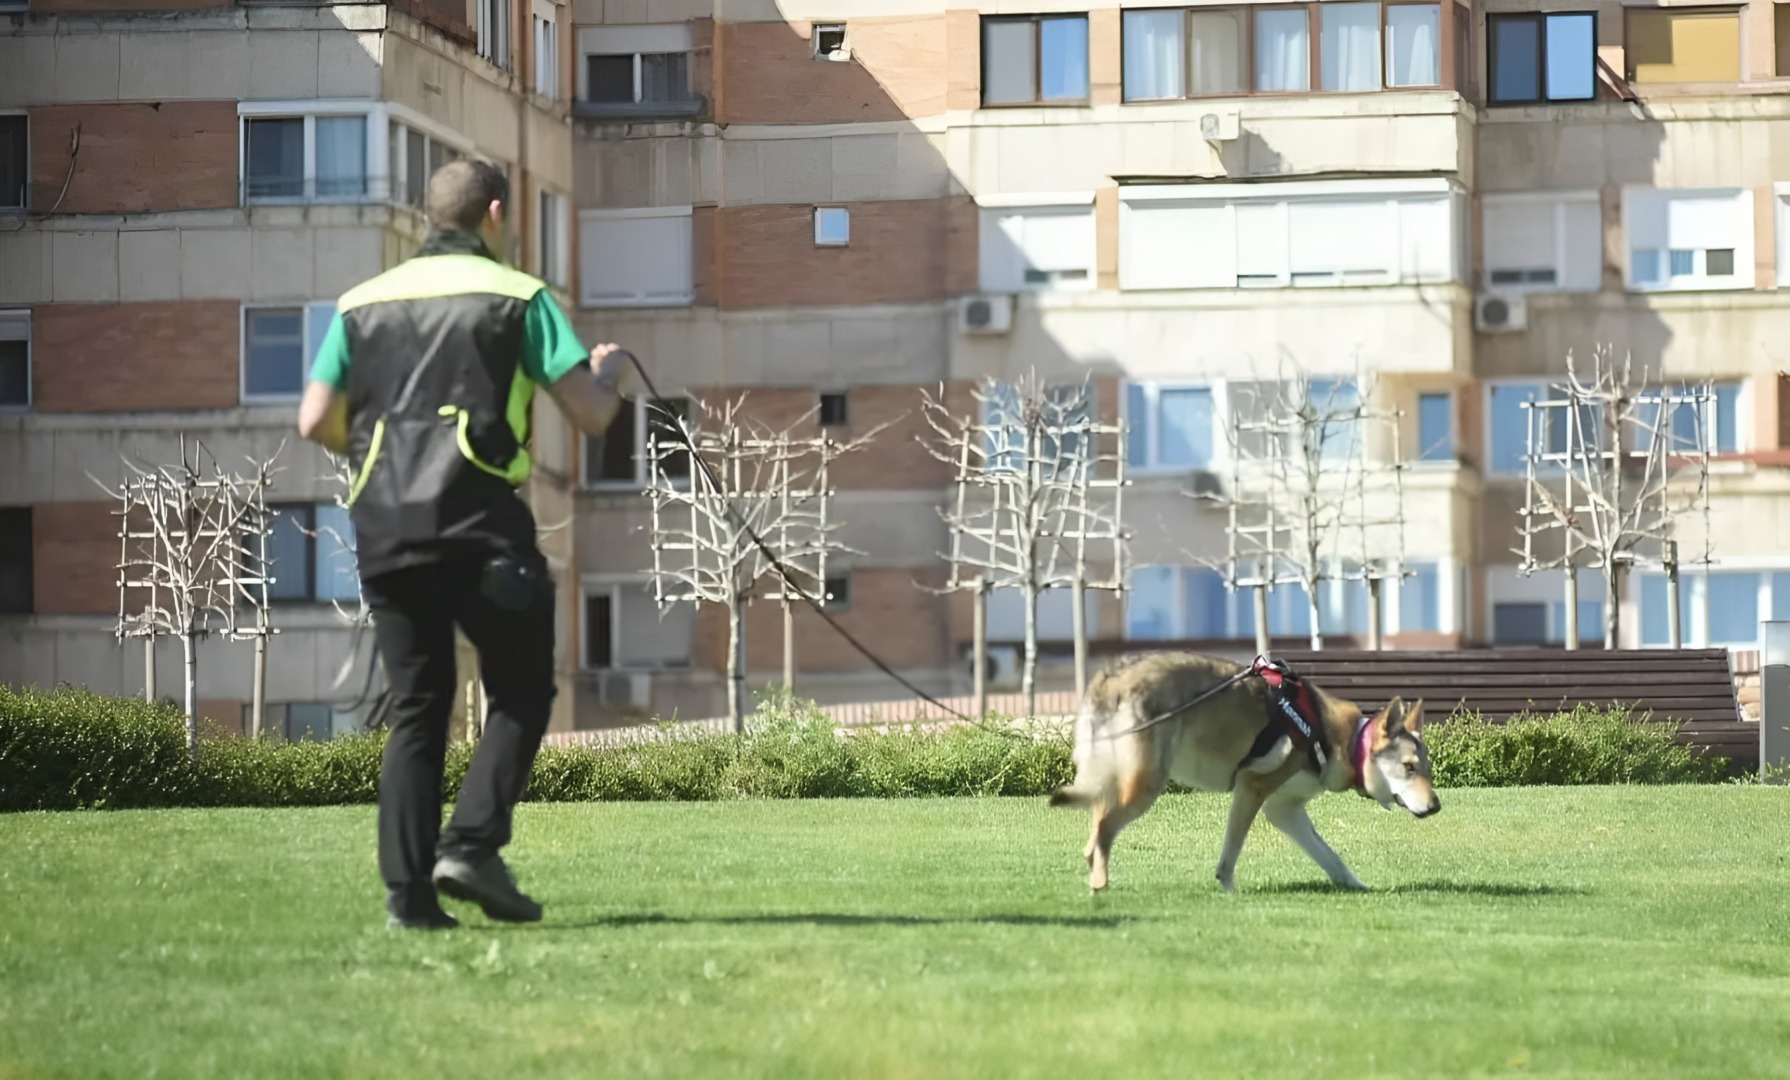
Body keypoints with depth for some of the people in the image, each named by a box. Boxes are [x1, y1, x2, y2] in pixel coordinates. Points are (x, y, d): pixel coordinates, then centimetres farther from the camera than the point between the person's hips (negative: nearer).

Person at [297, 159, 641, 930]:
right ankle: (472, 846, -11)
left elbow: (315, 422, 8)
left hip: (382, 528, 4)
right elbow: (590, 414, 0)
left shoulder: (363, 303, 14)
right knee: (520, 693, 7)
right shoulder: (515, 296, 3)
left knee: (415, 708, 9)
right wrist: (614, 374, 22)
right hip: (478, 525, -4)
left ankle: (407, 887, 0)